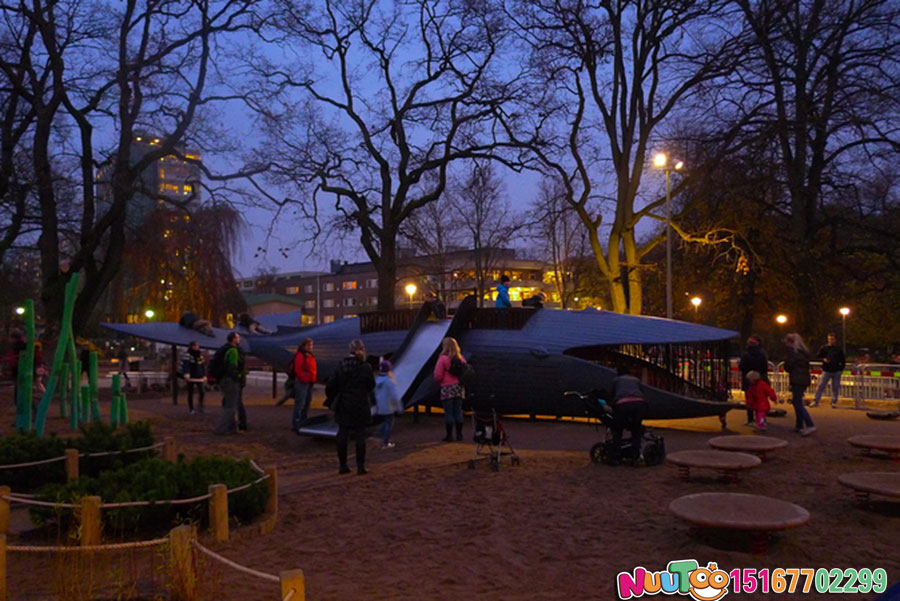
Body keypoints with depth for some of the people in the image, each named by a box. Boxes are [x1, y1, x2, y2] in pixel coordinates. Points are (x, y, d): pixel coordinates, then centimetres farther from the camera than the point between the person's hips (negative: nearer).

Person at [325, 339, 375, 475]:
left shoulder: (341, 366, -3)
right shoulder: (365, 367, -12)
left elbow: (331, 386, 0)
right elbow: (371, 385, -2)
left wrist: (330, 400, 13)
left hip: (343, 406, 3)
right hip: (360, 406, -3)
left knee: (342, 435, 11)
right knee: (360, 436, 6)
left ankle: (342, 465, 15)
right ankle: (360, 466, 8)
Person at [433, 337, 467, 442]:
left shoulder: (443, 358, -12)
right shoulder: (461, 358, 4)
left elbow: (438, 375, -12)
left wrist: (439, 382, 7)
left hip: (447, 388, -5)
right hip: (459, 387, 5)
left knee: (448, 413, 1)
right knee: (458, 411, 12)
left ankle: (449, 435, 4)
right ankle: (459, 434, 16)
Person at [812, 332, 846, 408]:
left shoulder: (839, 349, 8)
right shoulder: (824, 348, 3)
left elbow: (843, 360, 14)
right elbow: (818, 356, 8)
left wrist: (841, 369, 3)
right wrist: (823, 359, -12)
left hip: (836, 371, 1)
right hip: (826, 371, -1)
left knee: (835, 387, 4)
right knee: (821, 386, -6)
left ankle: (834, 402, 15)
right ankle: (815, 401, -4)